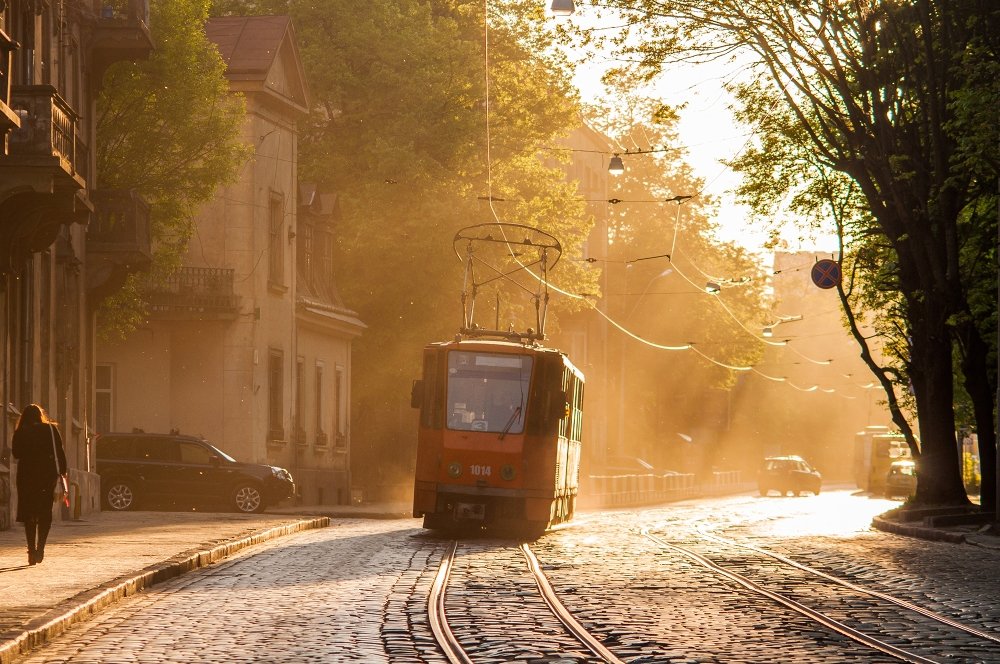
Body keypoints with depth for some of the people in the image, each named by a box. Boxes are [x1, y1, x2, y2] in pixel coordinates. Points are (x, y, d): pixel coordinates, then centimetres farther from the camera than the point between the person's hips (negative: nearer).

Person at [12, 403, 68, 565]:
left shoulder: (21, 432, -1)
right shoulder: (51, 430, 3)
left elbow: (15, 453, -4)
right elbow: (60, 453, 1)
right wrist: (63, 473, 4)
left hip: (27, 474, -1)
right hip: (48, 473, 1)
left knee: (28, 514, 6)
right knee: (45, 512, 10)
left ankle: (32, 550, -2)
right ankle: (40, 547, -5)